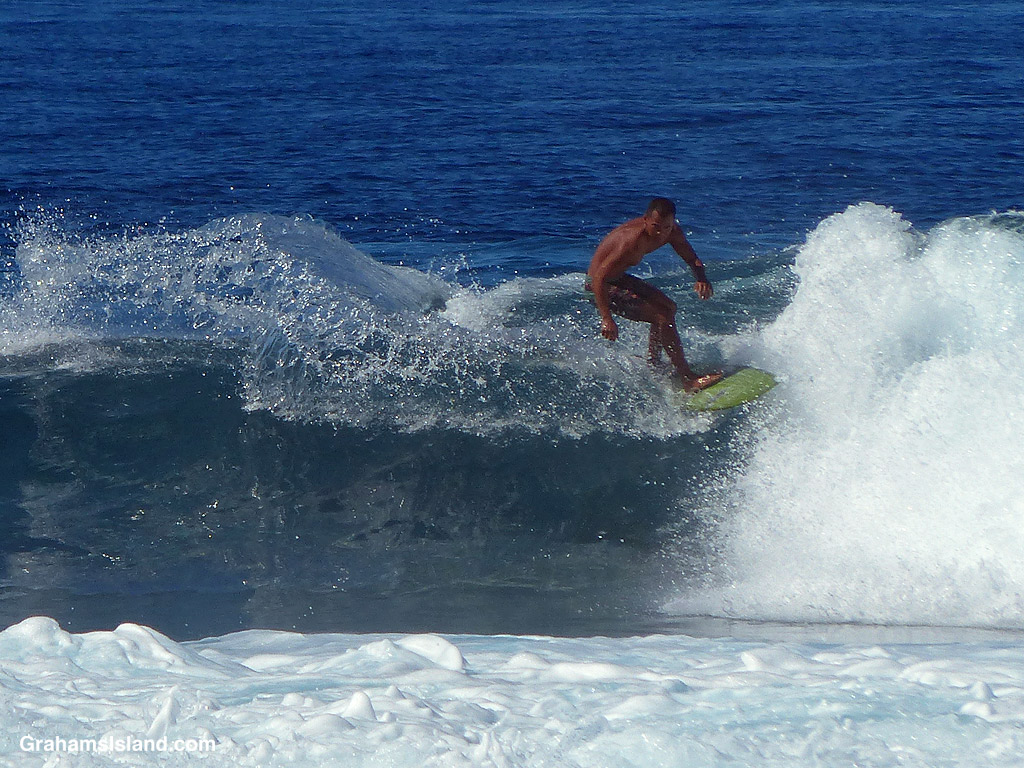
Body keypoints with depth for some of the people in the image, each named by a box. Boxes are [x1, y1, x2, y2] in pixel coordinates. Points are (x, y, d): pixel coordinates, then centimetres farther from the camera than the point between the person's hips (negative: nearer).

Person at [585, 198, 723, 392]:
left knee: (668, 308, 24)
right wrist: (607, 319, -41)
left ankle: (651, 366, 38)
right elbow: (599, 277, -35)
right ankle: (688, 380, -15)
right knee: (663, 317, -18)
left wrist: (701, 279, -23)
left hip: (619, 278, 10)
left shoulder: (672, 232, -10)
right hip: (602, 287, -10)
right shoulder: (632, 241, -35)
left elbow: (693, 260, 1)